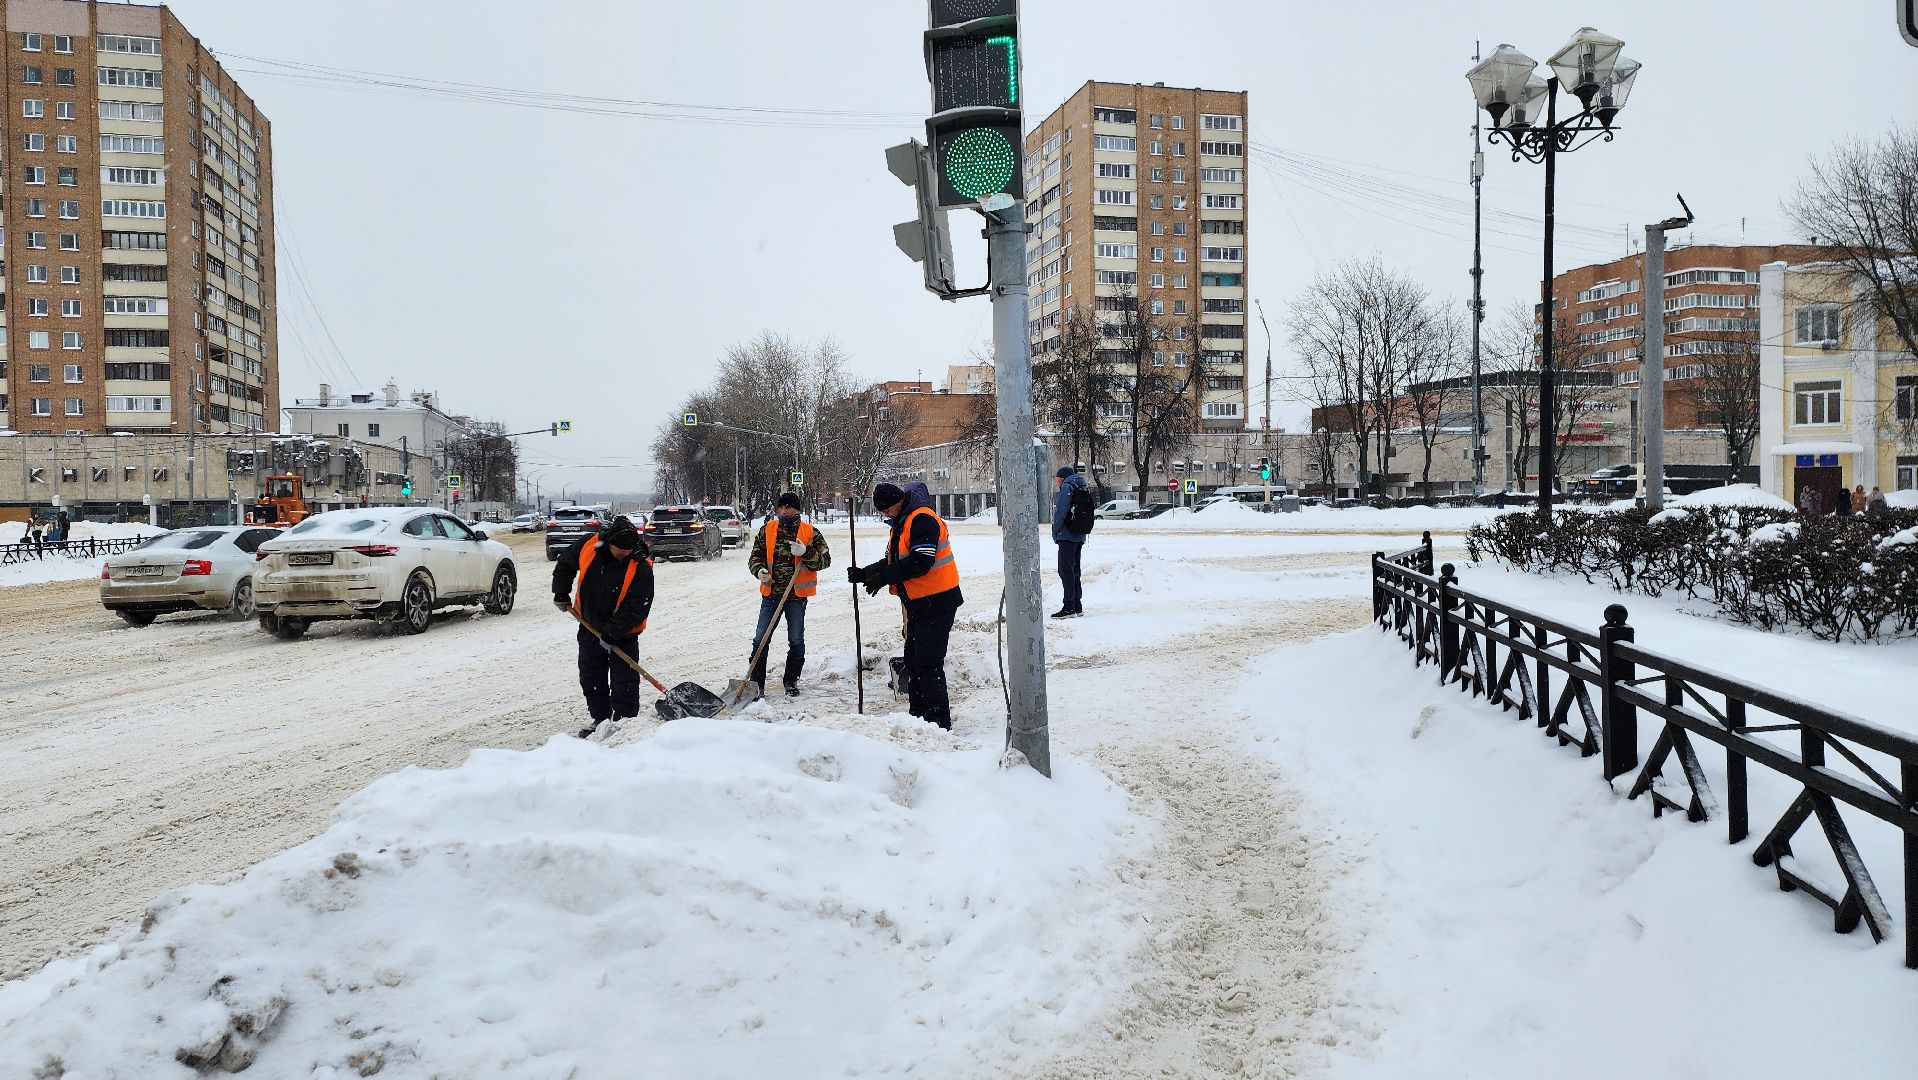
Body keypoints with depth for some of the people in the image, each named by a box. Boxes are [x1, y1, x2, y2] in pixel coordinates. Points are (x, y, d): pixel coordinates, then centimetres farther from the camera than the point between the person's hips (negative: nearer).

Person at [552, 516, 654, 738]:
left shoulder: (641, 567, -24)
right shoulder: (588, 547, -13)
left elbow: (637, 608, -23)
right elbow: (565, 565, 9)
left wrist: (612, 633, -24)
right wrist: (561, 593, 8)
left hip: (623, 634, -5)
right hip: (590, 627, 5)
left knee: (624, 681, 0)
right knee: (590, 678, 14)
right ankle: (599, 718, 26)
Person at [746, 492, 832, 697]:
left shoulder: (810, 533, -2)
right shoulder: (767, 530, 4)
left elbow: (825, 560, -5)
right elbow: (755, 556, 8)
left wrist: (806, 553, -21)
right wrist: (760, 570, -14)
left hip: (797, 595, -2)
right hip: (771, 592, 2)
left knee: (796, 640, 6)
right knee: (760, 639, 1)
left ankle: (791, 681, 20)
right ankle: (756, 682, 9)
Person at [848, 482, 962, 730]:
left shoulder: (923, 520, -17)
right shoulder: (901, 524, 16)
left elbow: (920, 562, -26)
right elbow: (892, 562, 20)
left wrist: (883, 577, -22)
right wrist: (864, 574, 5)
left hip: (937, 602, -11)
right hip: (918, 605, 11)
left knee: (928, 663, -11)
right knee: (912, 662, 14)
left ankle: (939, 721, -7)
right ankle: (918, 716, 24)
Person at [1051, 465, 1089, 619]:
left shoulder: (1067, 487, -8)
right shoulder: (1083, 489, 18)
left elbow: (1061, 512, -16)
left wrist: (1056, 533, -7)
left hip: (1067, 536, -9)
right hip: (1080, 537, 9)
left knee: (1066, 570, -8)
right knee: (1074, 571, 14)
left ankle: (1069, 607, -11)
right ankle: (1078, 606, 16)